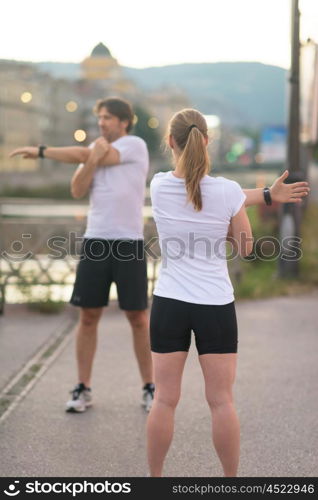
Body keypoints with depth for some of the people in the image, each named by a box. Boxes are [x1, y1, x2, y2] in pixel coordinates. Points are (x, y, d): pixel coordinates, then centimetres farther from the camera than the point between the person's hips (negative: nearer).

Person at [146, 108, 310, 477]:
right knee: (221, 401, 8)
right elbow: (246, 247, -1)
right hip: (216, 306, -1)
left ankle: (155, 478, 17)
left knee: (164, 399, 9)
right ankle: (231, 478, 17)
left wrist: (267, 194, 9)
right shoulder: (227, 191, -12)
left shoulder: (159, 186, -7)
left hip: (169, 304, 1)